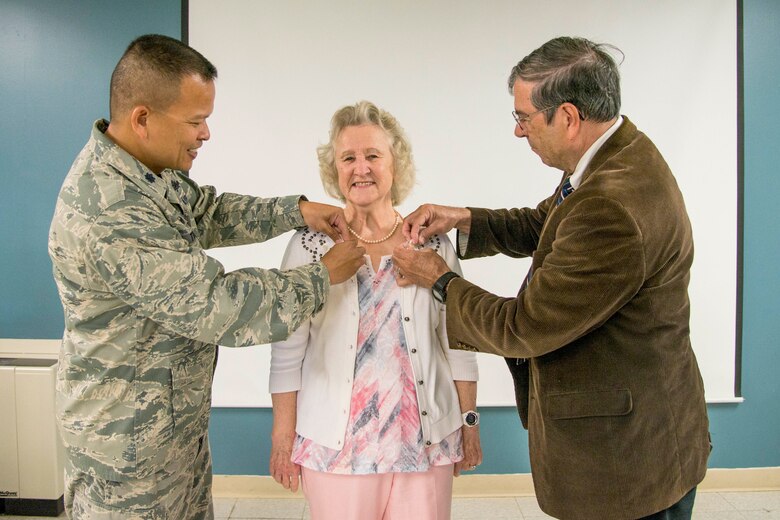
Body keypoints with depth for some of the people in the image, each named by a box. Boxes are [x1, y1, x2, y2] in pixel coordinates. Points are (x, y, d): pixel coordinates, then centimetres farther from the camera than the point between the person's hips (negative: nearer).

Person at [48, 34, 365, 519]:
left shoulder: (148, 167, -2)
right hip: (129, 436, -9)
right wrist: (323, 276, -19)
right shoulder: (108, 215, -32)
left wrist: (295, 210, -3)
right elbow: (219, 306, -31)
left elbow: (209, 213, 12)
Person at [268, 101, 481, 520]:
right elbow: (288, 349, -2)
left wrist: (469, 422, 4)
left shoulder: (434, 244, -1)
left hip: (426, 438, 1)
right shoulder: (310, 245, -5)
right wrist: (283, 436, -2)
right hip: (336, 443, -1)